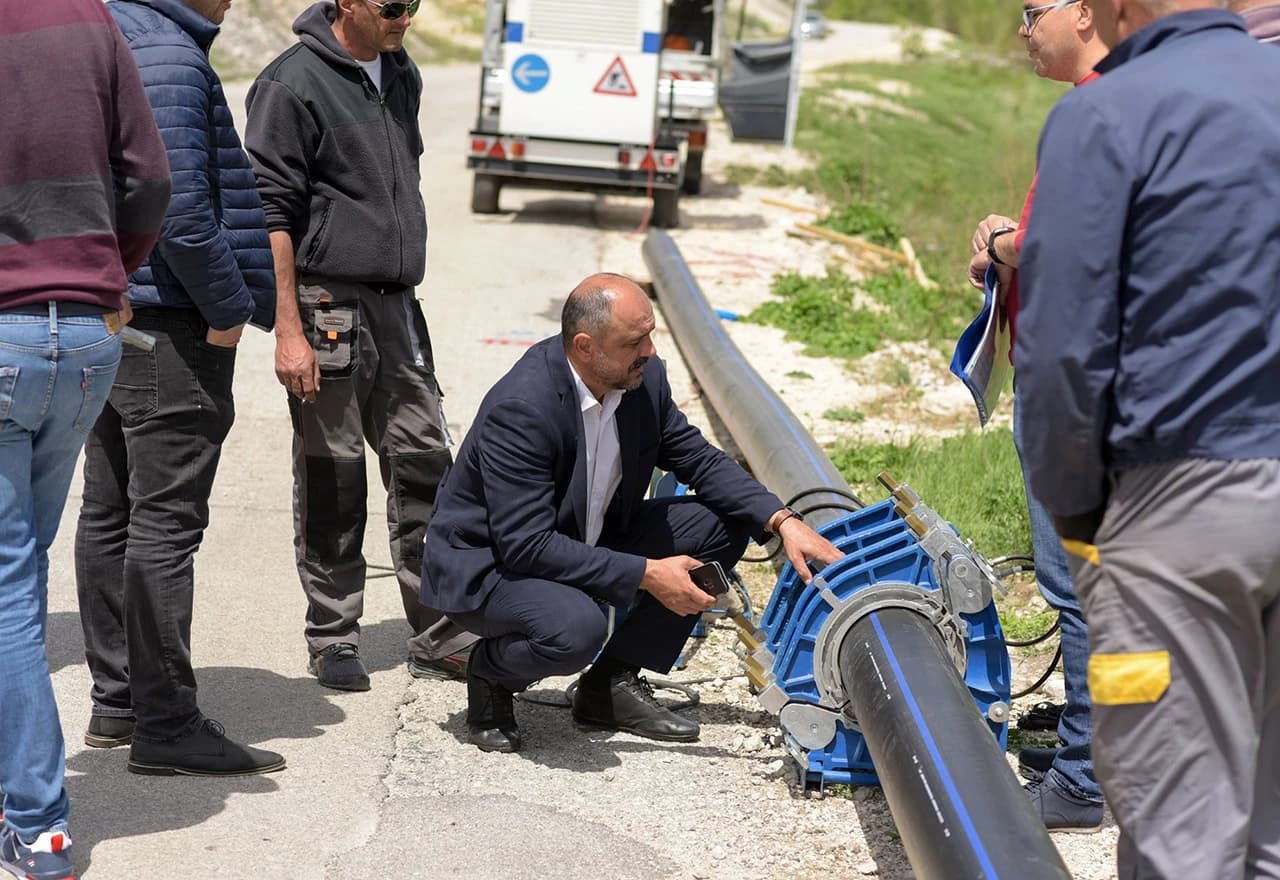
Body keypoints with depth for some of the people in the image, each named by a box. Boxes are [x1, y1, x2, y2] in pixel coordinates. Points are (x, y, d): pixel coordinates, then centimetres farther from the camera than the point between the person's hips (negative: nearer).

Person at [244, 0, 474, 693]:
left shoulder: (401, 75, 13)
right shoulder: (293, 83, -10)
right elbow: (272, 213, -13)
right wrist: (289, 331, -17)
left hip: (395, 305, 7)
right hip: (327, 305, -7)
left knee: (424, 465, 7)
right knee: (331, 483, 1)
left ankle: (440, 637, 14)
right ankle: (333, 640, 13)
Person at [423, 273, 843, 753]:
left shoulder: (643, 378, -9)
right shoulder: (519, 410, -31)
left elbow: (701, 460, 3)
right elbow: (526, 545, -32)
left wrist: (784, 522, -12)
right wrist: (647, 574, -31)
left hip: (585, 542, 8)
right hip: (487, 563, -8)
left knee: (723, 526, -3)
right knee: (575, 628, -38)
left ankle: (613, 683, 3)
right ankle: (490, 673, -2)